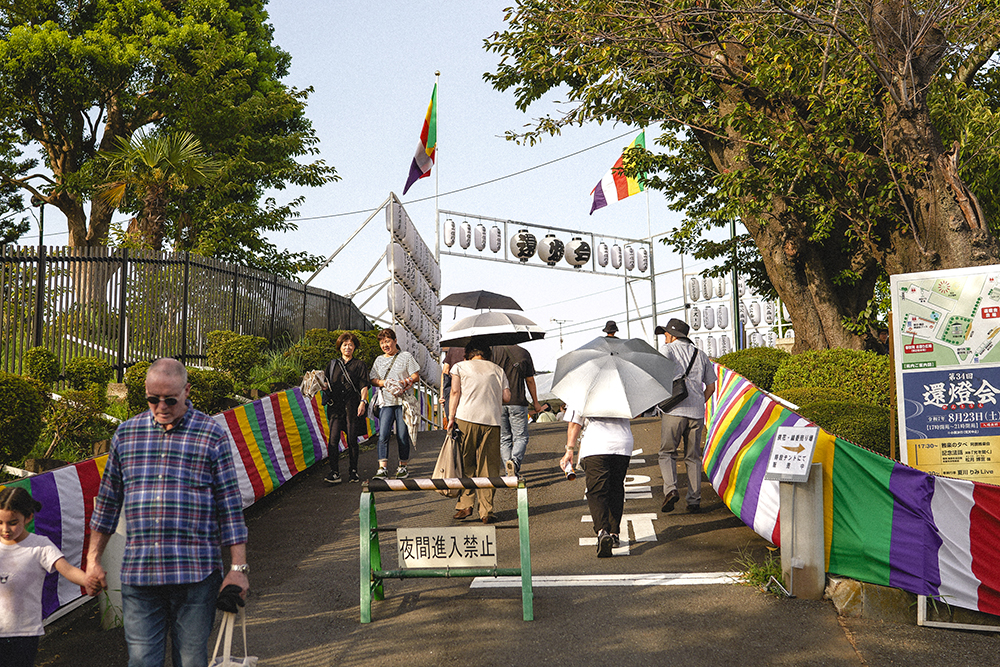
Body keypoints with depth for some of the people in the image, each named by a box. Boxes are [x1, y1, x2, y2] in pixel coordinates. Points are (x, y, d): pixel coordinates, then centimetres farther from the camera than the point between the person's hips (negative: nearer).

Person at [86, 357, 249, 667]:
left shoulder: (212, 436, 0)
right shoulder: (126, 434, 9)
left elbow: (230, 506, 0)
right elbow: (107, 501, 17)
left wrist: (238, 568, -4)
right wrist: (93, 559, 16)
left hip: (196, 574, -2)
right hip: (138, 574, 2)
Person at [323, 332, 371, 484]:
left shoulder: (359, 365, 10)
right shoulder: (333, 364, 18)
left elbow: (364, 386, 2)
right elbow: (327, 384, 20)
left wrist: (363, 401, -12)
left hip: (352, 406, -2)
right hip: (335, 406, 2)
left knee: (352, 439, -1)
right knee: (333, 439, -9)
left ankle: (353, 471, 10)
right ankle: (334, 473, -9)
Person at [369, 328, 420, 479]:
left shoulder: (406, 356, 7)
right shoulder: (379, 360, 18)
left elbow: (415, 376, 2)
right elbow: (373, 380, 13)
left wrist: (403, 383, -15)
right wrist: (384, 383, -7)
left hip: (403, 400, -3)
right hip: (386, 402, 3)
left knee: (402, 436, -1)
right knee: (383, 435, -10)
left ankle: (403, 467, 12)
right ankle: (382, 468, -12)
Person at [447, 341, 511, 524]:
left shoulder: (459, 367, 11)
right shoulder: (498, 370, 17)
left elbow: (455, 392, -1)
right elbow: (506, 397, 8)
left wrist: (451, 417, -2)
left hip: (466, 419, -1)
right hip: (492, 420, 2)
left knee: (465, 464, 7)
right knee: (489, 467, 4)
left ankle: (466, 505, 1)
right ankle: (486, 511, 2)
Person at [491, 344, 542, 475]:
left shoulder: (493, 351, -1)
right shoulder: (523, 353, 2)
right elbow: (530, 380, 8)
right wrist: (536, 403, 18)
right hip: (518, 403, -1)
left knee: (504, 438, 11)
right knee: (521, 437, 7)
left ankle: (510, 473, 7)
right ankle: (515, 461, -21)